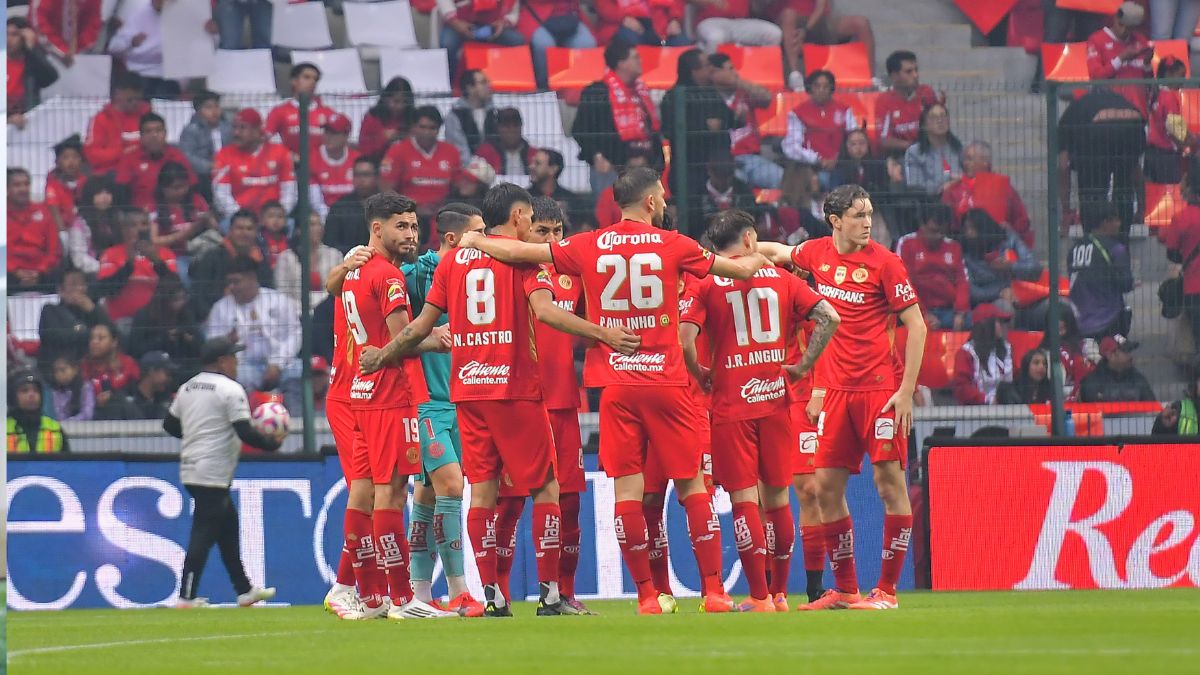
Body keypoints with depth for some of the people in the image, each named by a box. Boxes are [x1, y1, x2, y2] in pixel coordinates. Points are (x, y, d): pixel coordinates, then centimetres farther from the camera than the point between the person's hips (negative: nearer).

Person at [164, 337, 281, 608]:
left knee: (228, 525, 17)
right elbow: (245, 432, -17)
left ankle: (244, 590, 22)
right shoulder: (230, 389, -12)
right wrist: (273, 443, -3)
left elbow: (170, 424, 18)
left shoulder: (188, 387, 12)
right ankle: (186, 596, -11)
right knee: (203, 534, -8)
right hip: (213, 473, -9)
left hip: (190, 471, 9)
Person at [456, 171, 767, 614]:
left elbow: (519, 252, 7)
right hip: (666, 381, -1)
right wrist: (757, 258, 37)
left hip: (614, 384, 1)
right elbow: (740, 270, 14)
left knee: (627, 487, 1)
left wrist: (476, 242, 25)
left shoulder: (589, 247, 3)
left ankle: (647, 595, -1)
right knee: (692, 484, 5)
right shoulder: (673, 245, 2)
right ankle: (714, 590, 3)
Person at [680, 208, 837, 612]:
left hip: (731, 404, -3)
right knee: (776, 496, 13)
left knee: (744, 498, -3)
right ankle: (780, 592, 20)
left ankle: (760, 596, -7)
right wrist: (803, 365, 6)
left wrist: (699, 375, 3)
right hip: (775, 398, 3)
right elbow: (829, 317, 0)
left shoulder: (704, 286, -1)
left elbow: (685, 339, -15)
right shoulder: (780, 279, 7)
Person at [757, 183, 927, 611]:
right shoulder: (817, 253, 6)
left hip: (880, 388, -5)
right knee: (827, 486, 4)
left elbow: (916, 326, -6)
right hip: (835, 388, 5)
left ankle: (887, 589, 0)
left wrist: (907, 391, -13)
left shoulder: (883, 262, -7)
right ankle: (845, 590, 12)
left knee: (890, 483, -6)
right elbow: (776, 252, 30)